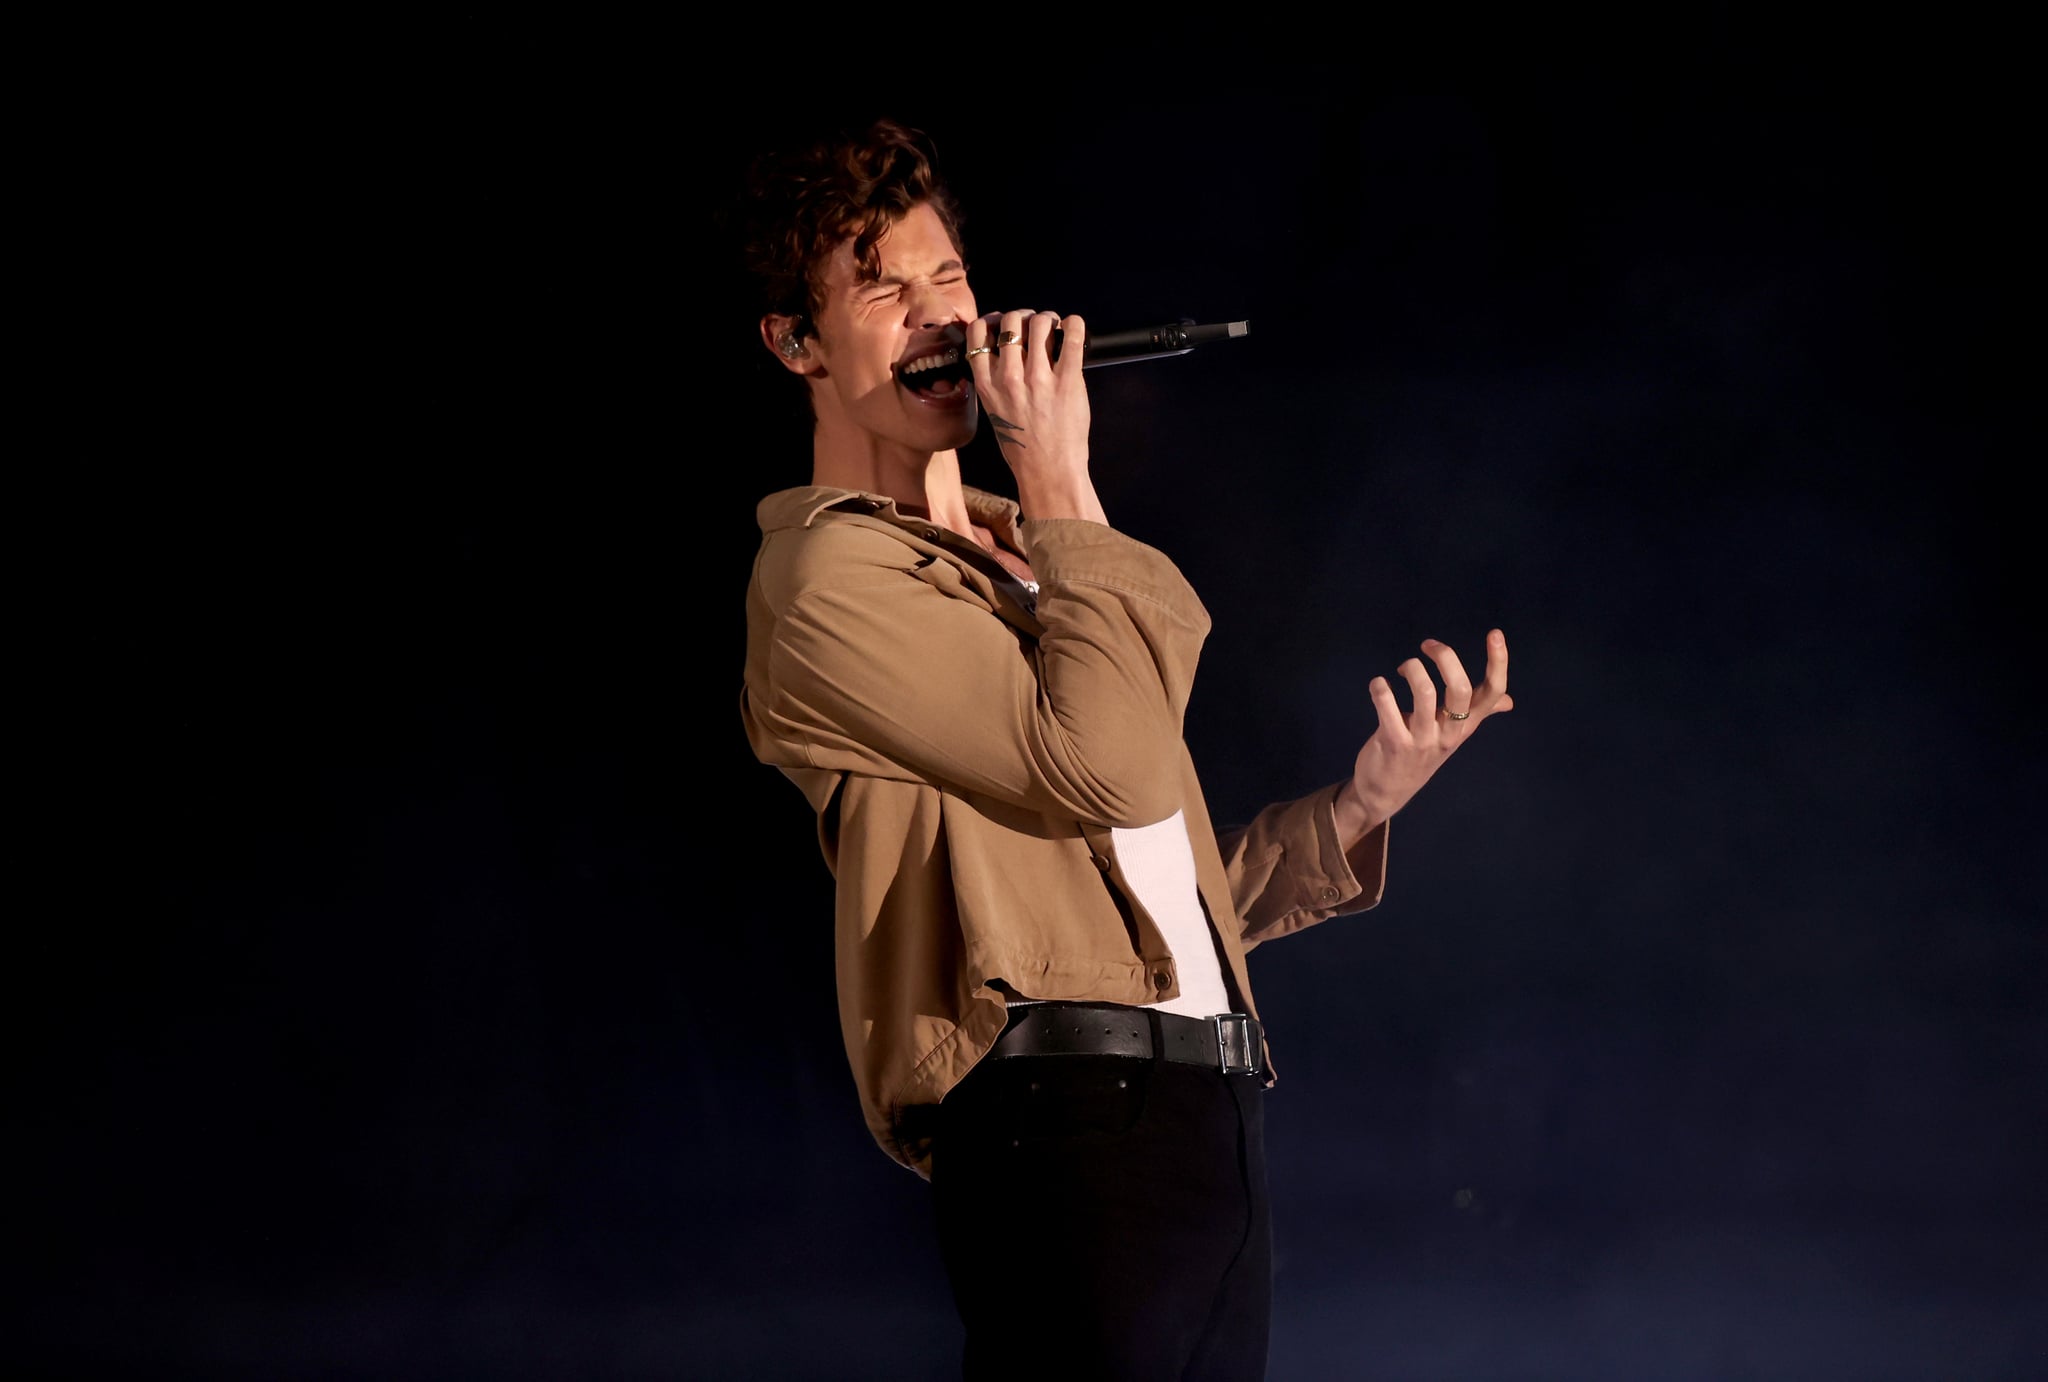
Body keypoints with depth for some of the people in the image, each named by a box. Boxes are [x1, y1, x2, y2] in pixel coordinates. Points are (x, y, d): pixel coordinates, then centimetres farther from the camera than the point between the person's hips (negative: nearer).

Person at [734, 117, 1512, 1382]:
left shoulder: (1016, 553, 26)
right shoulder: (827, 580, -3)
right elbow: (1113, 768, -16)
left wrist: (1358, 808, 14)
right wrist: (1060, 483, -9)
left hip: (1206, 1114, 8)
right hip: (1069, 1120, -8)